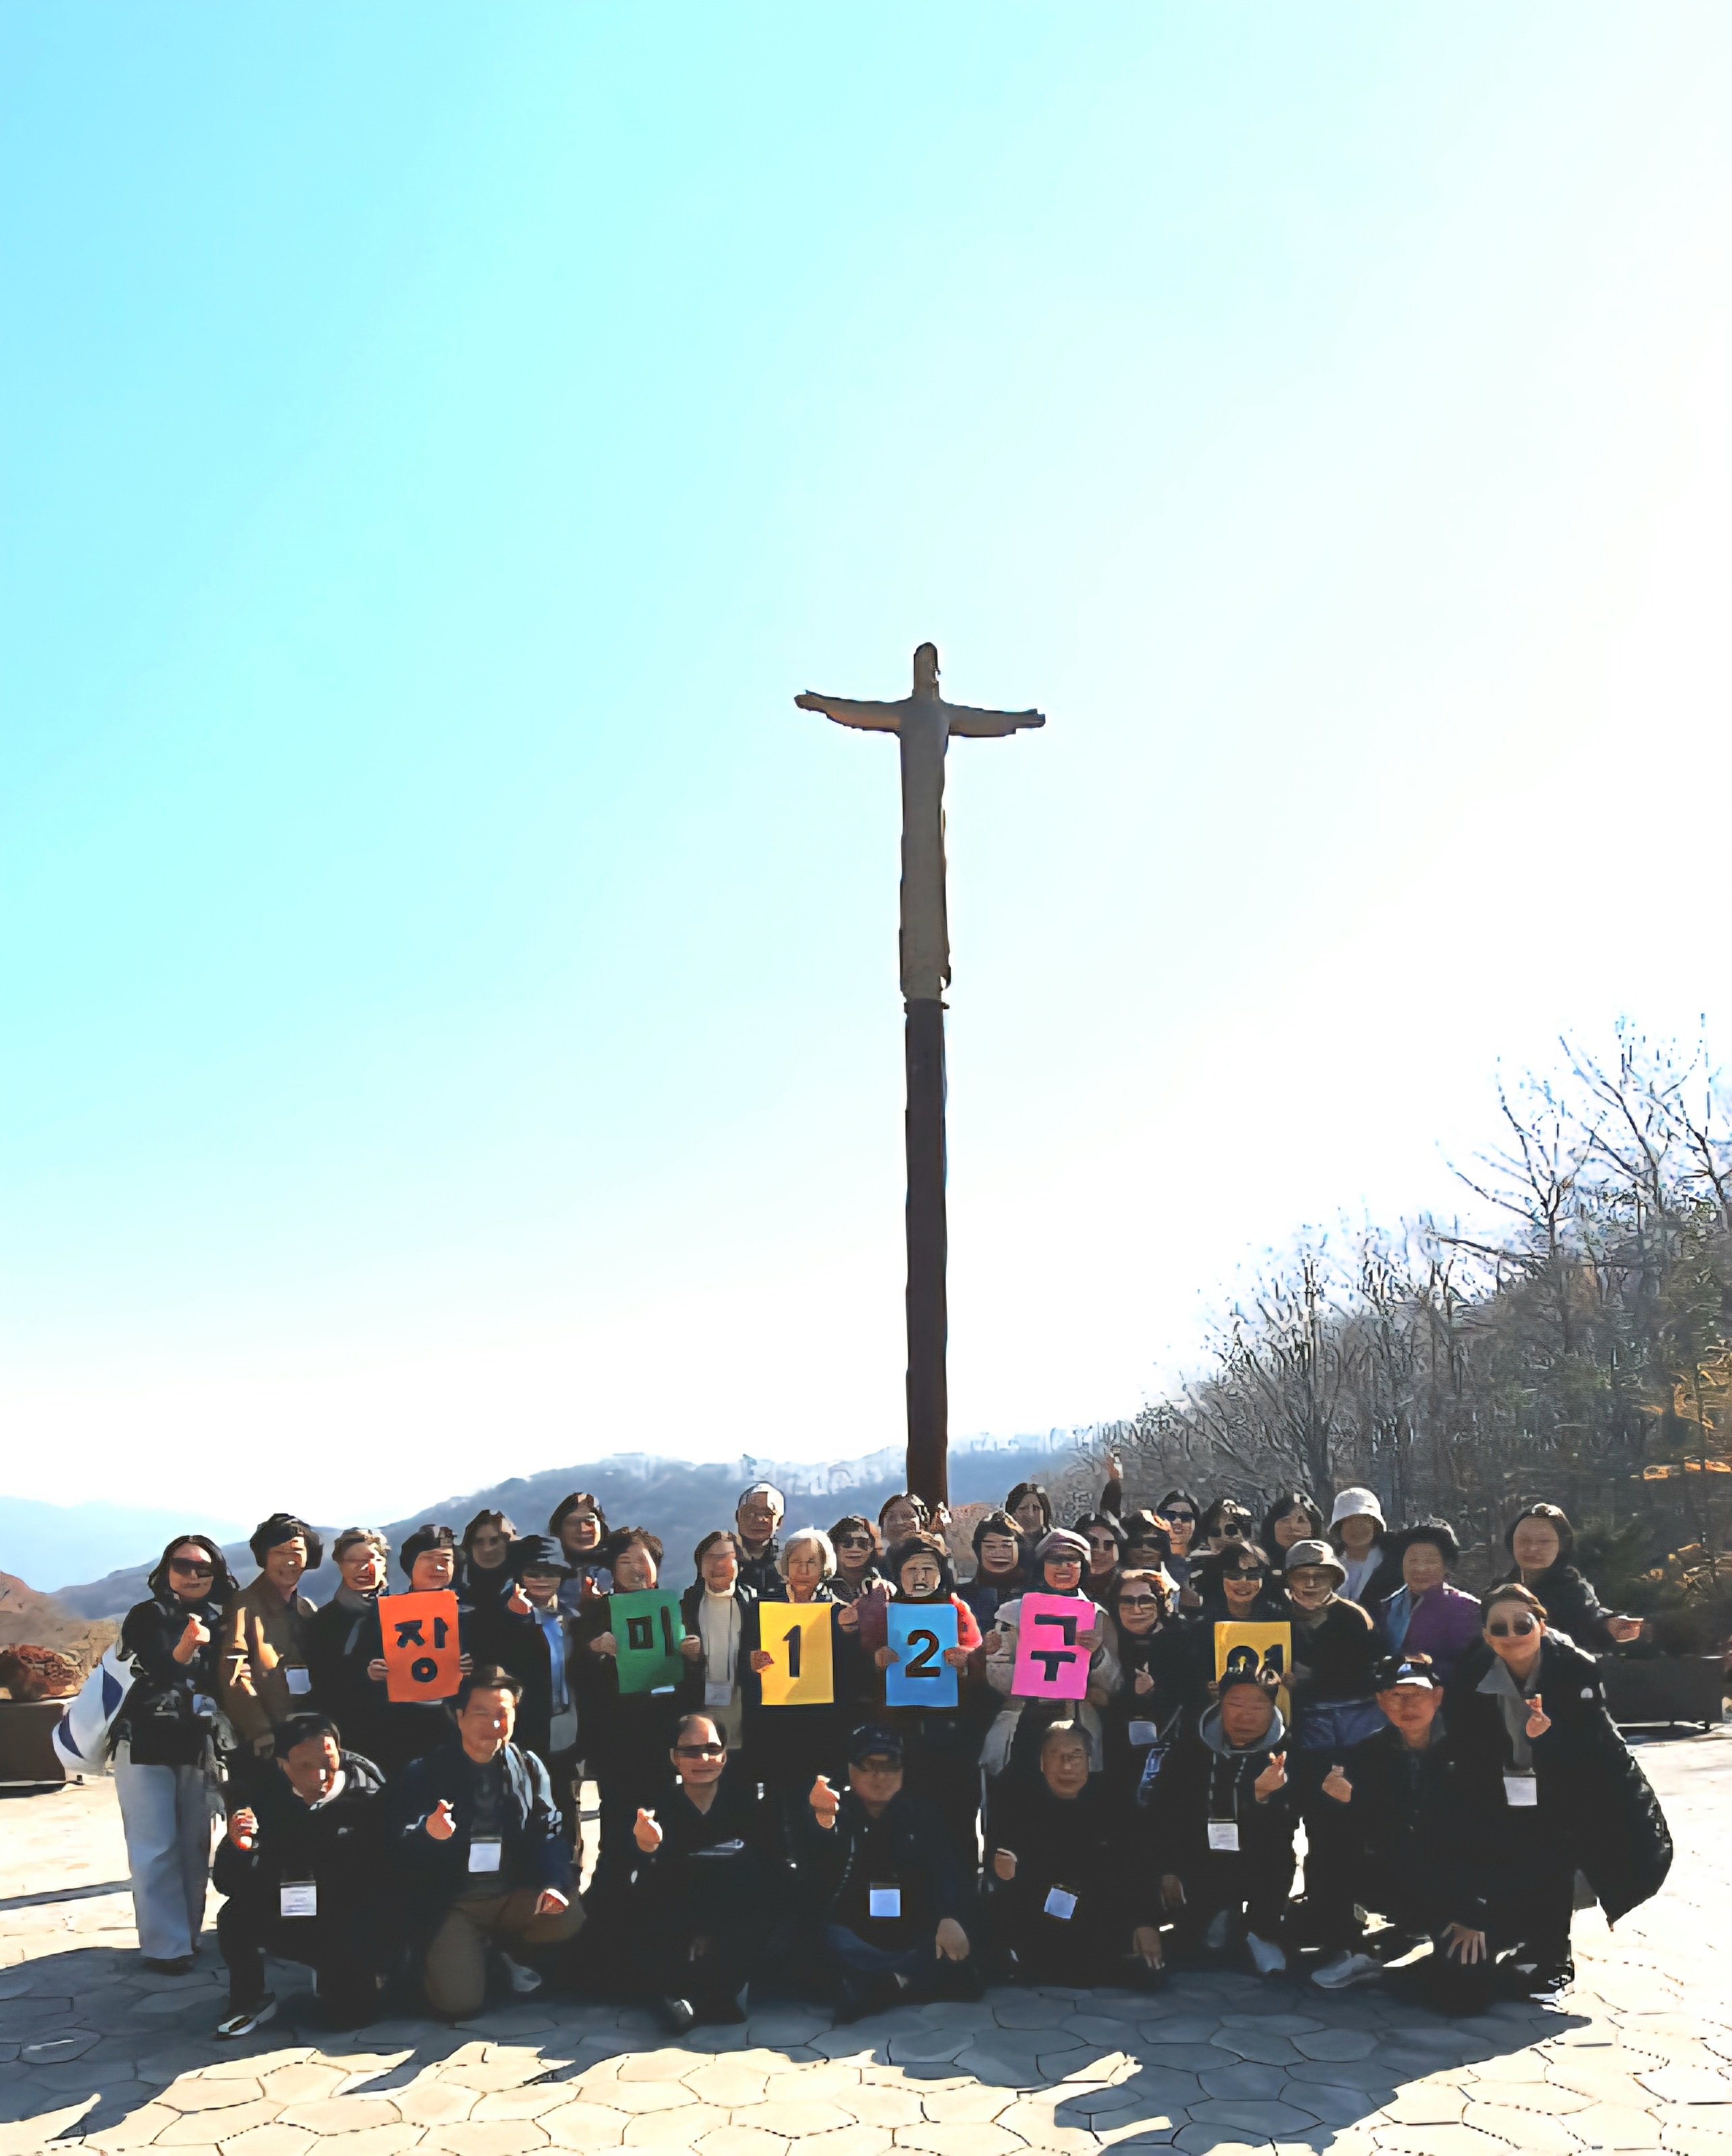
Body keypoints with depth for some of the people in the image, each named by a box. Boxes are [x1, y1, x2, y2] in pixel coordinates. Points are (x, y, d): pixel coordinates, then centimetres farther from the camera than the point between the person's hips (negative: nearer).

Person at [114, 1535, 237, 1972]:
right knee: (156, 1849, -4)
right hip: (147, 1744, -3)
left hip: (199, 1747, 3)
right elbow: (149, 1673, -16)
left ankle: (188, 1935, 14)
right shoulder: (146, 1616, -3)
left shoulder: (223, 1621, 6)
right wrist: (182, 1651, -36)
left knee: (195, 1845, 4)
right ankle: (166, 1946, 0)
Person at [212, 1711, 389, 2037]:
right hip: (290, 1921, 2)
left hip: (354, 1927, -2)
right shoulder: (266, 1797, -7)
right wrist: (237, 1847, -29)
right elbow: (228, 1884, -9)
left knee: (346, 2015, -18)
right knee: (234, 1917, -23)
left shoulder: (369, 1795, -15)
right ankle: (250, 2000, 3)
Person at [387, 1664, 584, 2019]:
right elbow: (395, 1843, -13)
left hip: (515, 1896, 3)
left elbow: (550, 1833, 1)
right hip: (453, 1904, -2)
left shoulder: (530, 1767, 3)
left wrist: (554, 1883, -18)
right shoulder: (425, 1773, -5)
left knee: (569, 1917, -26)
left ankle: (506, 1948, 9)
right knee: (456, 2004, -22)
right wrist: (427, 1833, -36)